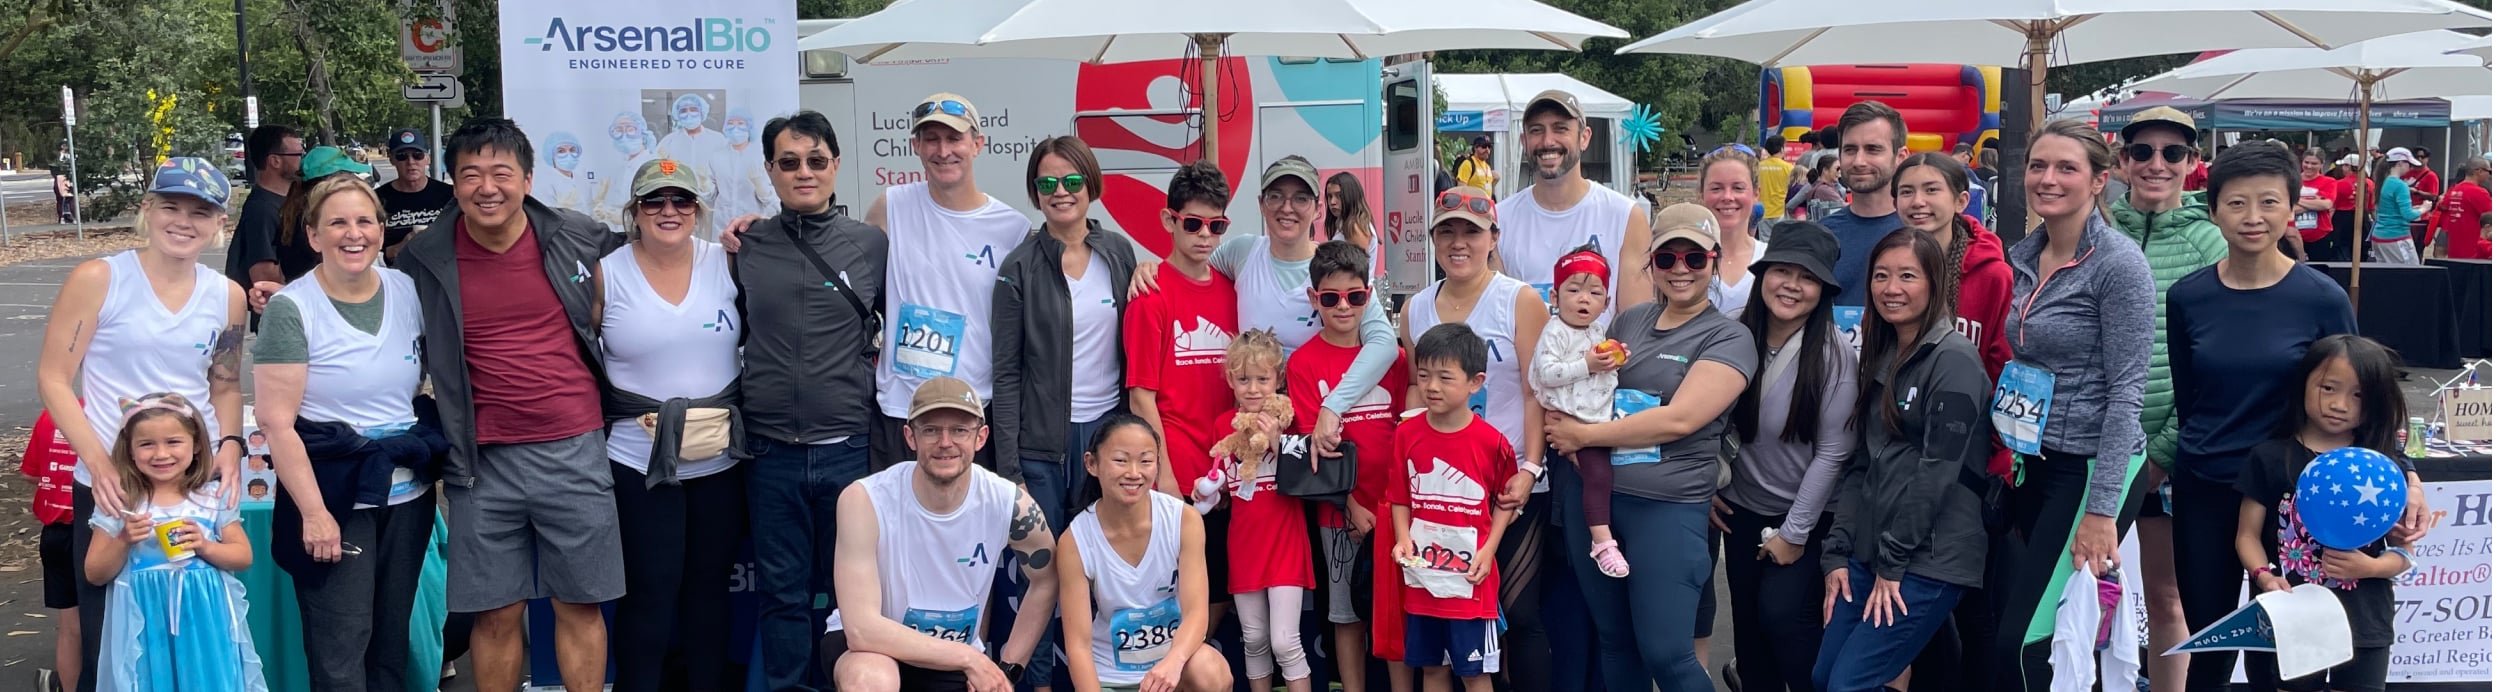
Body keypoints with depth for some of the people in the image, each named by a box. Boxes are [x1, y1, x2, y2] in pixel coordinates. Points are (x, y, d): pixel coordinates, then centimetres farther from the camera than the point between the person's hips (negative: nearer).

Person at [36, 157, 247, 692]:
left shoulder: (227, 297, 5)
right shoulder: (98, 280, -6)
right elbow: (53, 377, -5)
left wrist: (230, 446, -4)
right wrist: (99, 462, -16)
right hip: (110, 486, -3)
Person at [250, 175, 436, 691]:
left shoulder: (408, 290, 4)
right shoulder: (291, 308, -11)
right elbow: (276, 421, -13)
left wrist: (435, 458, 5)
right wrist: (313, 512, -16)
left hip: (408, 495, 5)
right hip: (335, 498, -5)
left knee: (393, 640, 13)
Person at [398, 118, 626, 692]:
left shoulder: (578, 239, -1)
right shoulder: (425, 259, -2)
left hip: (574, 451, 0)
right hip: (483, 461, 0)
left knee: (580, 605, 7)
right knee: (496, 614, 6)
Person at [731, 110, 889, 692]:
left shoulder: (872, 244, 2)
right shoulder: (746, 248, 5)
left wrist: (870, 359, 2)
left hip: (849, 448, 0)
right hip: (771, 452, 1)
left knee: (844, 589, 8)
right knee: (782, 592, 7)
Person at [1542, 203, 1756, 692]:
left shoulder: (1728, 338, -6)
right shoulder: (1631, 321, 12)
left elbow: (1678, 419, -17)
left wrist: (1583, 435, -13)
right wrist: (1563, 423, -6)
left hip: (1667, 506, -6)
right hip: (1590, 493, 6)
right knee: (1614, 639, 15)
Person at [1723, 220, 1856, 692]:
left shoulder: (1834, 357, -19)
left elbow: (1831, 454, -16)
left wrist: (1795, 533, -14)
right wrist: (1705, 487, 2)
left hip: (1806, 515, -4)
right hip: (1740, 508, 4)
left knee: (1782, 614, -14)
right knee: (1747, 619, 10)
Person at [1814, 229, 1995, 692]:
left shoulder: (1955, 360, -11)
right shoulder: (1880, 358, 14)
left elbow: (1938, 471, -16)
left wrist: (1893, 563, -13)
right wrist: (1837, 553, 6)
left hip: (1929, 561, -8)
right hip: (1870, 552, 8)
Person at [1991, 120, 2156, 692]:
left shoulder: (2118, 263, -13)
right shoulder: (2023, 257, 8)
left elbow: (2125, 392, -16)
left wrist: (2101, 509, -19)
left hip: (2092, 467, -7)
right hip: (2033, 464, 7)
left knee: (2022, 645, -12)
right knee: (2007, 633, 8)